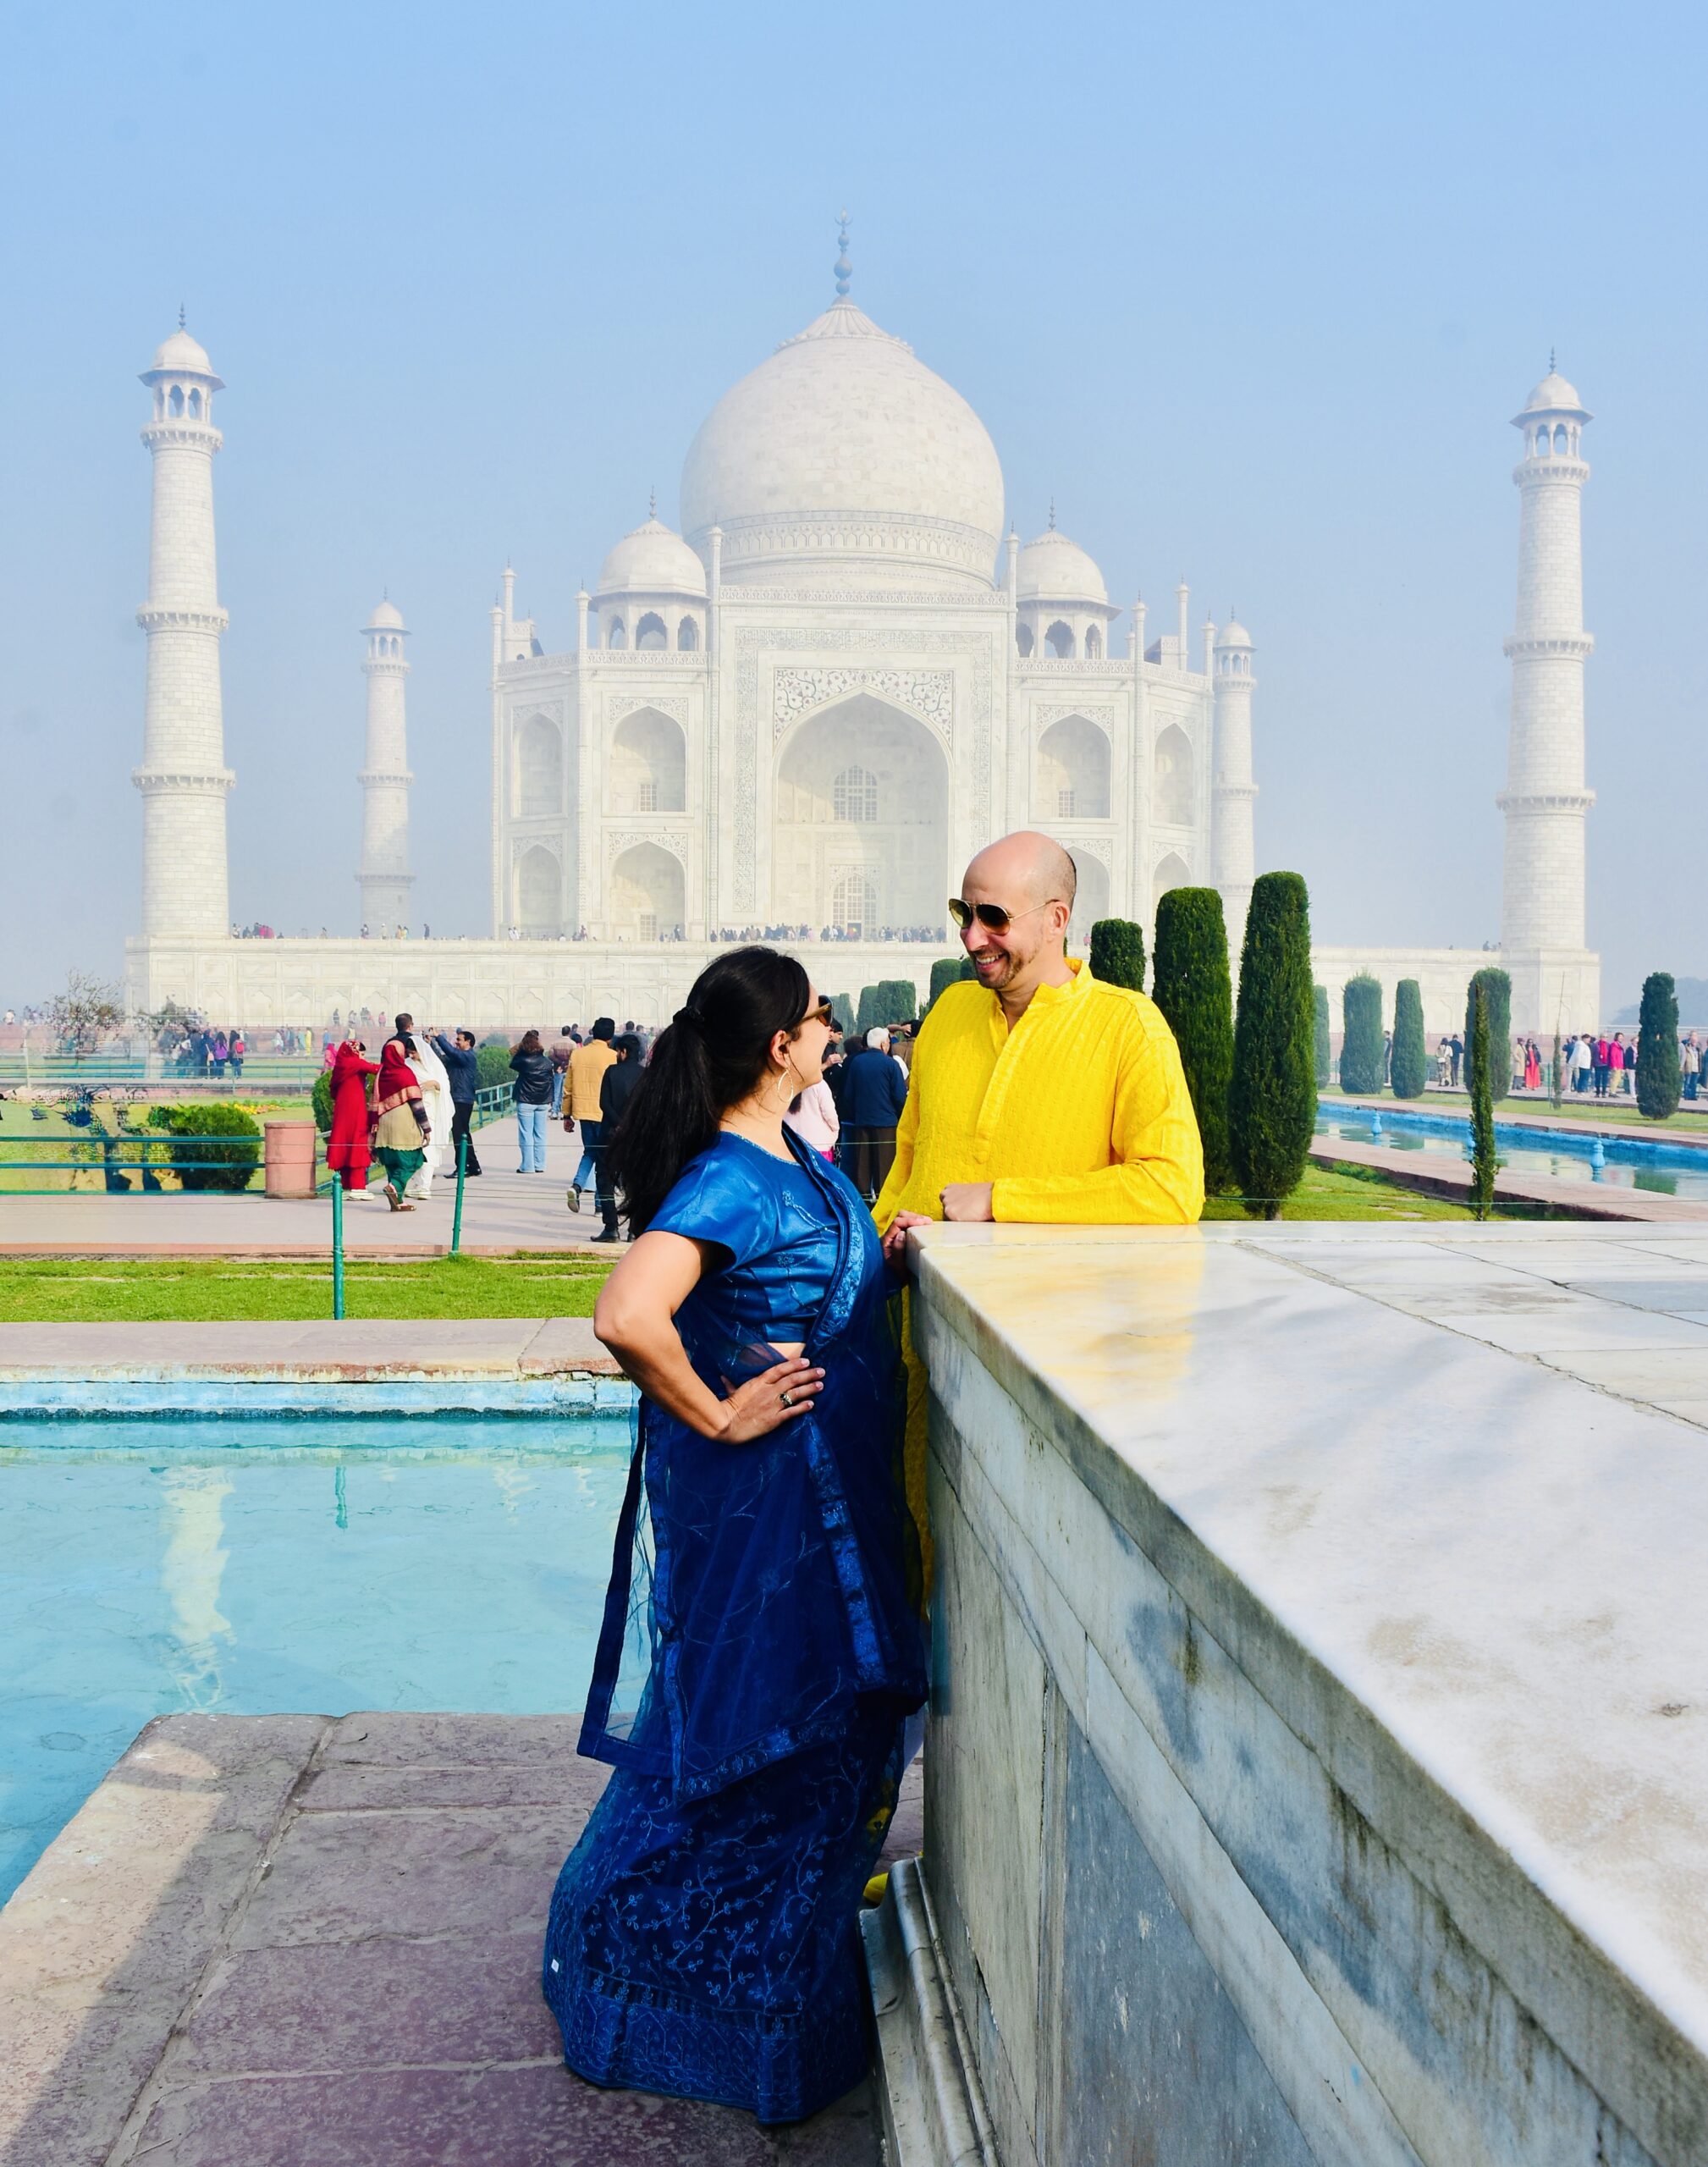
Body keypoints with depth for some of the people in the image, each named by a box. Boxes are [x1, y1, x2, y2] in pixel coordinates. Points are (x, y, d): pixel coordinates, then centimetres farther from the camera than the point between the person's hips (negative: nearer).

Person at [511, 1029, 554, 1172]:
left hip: (525, 1102, -4)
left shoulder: (523, 1060, -13)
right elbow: (551, 1081, 8)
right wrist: (550, 1101, 16)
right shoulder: (546, 1061, 1)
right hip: (543, 1102, 4)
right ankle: (540, 1165, 10)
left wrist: (519, 1051, 8)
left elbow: (512, 1064, 7)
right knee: (540, 1134, 8)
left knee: (526, 1134, 0)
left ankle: (528, 1166, -2)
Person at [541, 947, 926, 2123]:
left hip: (827, 1492, 10)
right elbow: (627, 1317, -37)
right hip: (756, 1503, -10)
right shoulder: (729, 1181, -25)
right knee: (755, 1738, 3)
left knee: (830, 1723, 20)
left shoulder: (792, 1154, 5)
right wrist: (715, 1417, -24)